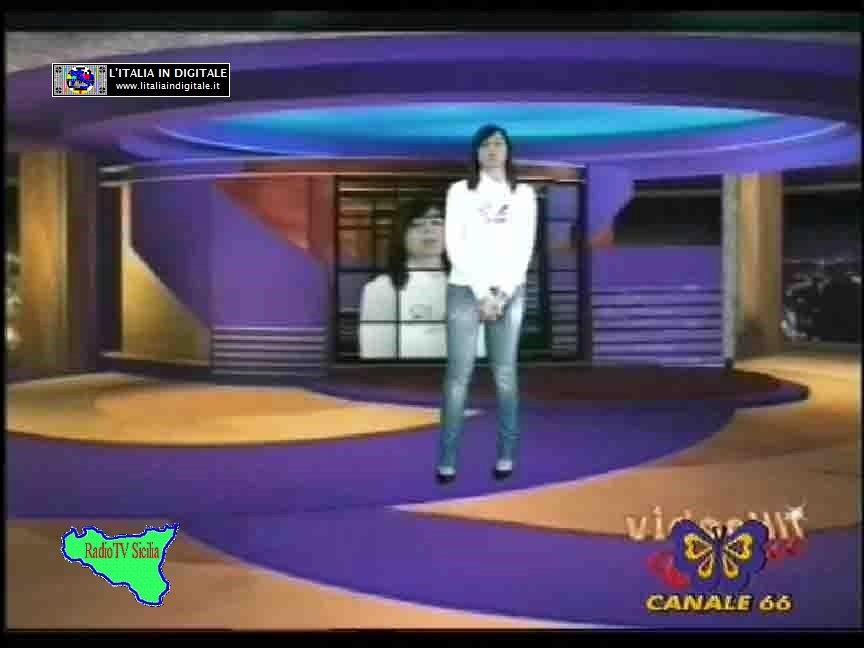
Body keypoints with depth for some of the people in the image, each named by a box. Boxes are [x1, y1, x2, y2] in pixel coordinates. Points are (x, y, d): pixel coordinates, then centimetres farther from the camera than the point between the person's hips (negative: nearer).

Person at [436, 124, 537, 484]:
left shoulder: (524, 194, 9)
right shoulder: (460, 191, 3)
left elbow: (525, 249, 3)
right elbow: (454, 245, -4)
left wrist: (502, 293, -8)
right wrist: (482, 292, -10)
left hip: (510, 292, 2)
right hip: (465, 290, -1)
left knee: (505, 374, 3)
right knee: (458, 374, -5)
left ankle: (506, 454, 10)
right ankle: (447, 459, -2)